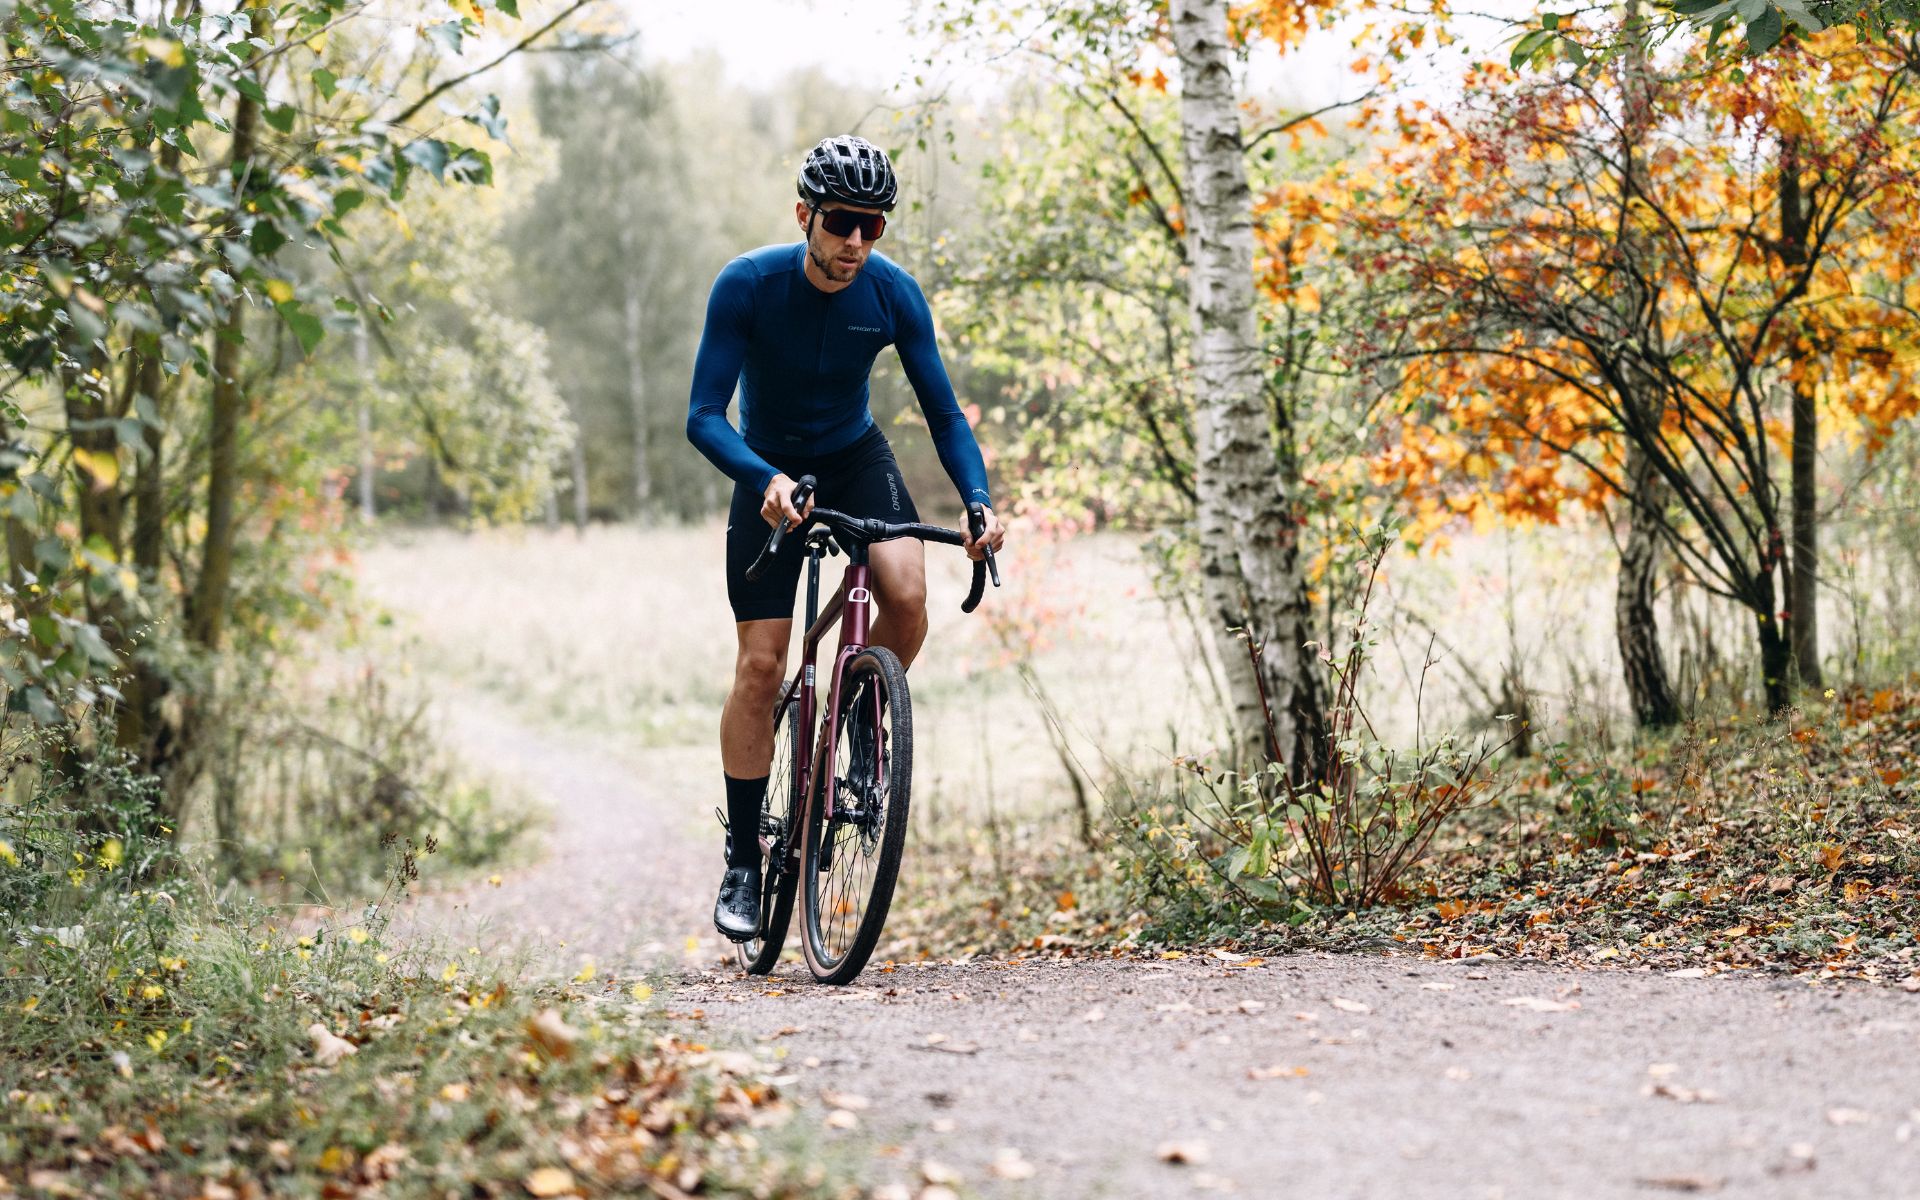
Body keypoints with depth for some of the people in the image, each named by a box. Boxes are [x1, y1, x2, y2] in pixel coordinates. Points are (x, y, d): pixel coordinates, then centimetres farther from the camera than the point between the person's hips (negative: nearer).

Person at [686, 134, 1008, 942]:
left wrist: (979, 501, -28)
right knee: (760, 664, -8)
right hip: (769, 474, -2)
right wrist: (766, 481, -44)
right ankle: (743, 861, 4)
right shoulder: (747, 286, -24)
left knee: (907, 596, -27)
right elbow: (703, 418, -26)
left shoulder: (894, 294, -17)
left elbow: (942, 411, -11)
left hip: (856, 460, 2)